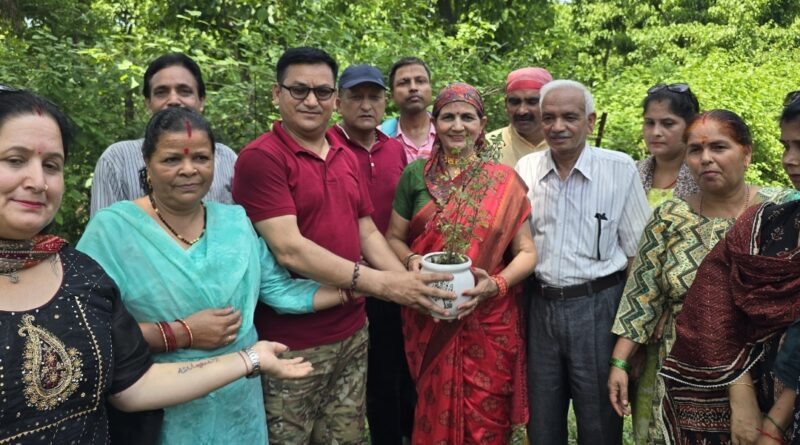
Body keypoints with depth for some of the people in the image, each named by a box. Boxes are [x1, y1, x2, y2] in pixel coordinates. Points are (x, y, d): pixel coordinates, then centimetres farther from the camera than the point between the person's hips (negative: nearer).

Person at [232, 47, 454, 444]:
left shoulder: (347, 158, 10)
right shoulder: (260, 158, -14)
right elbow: (288, 249, -22)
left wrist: (409, 283, -4)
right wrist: (381, 284, -24)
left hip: (352, 333, 7)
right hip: (291, 345, -7)